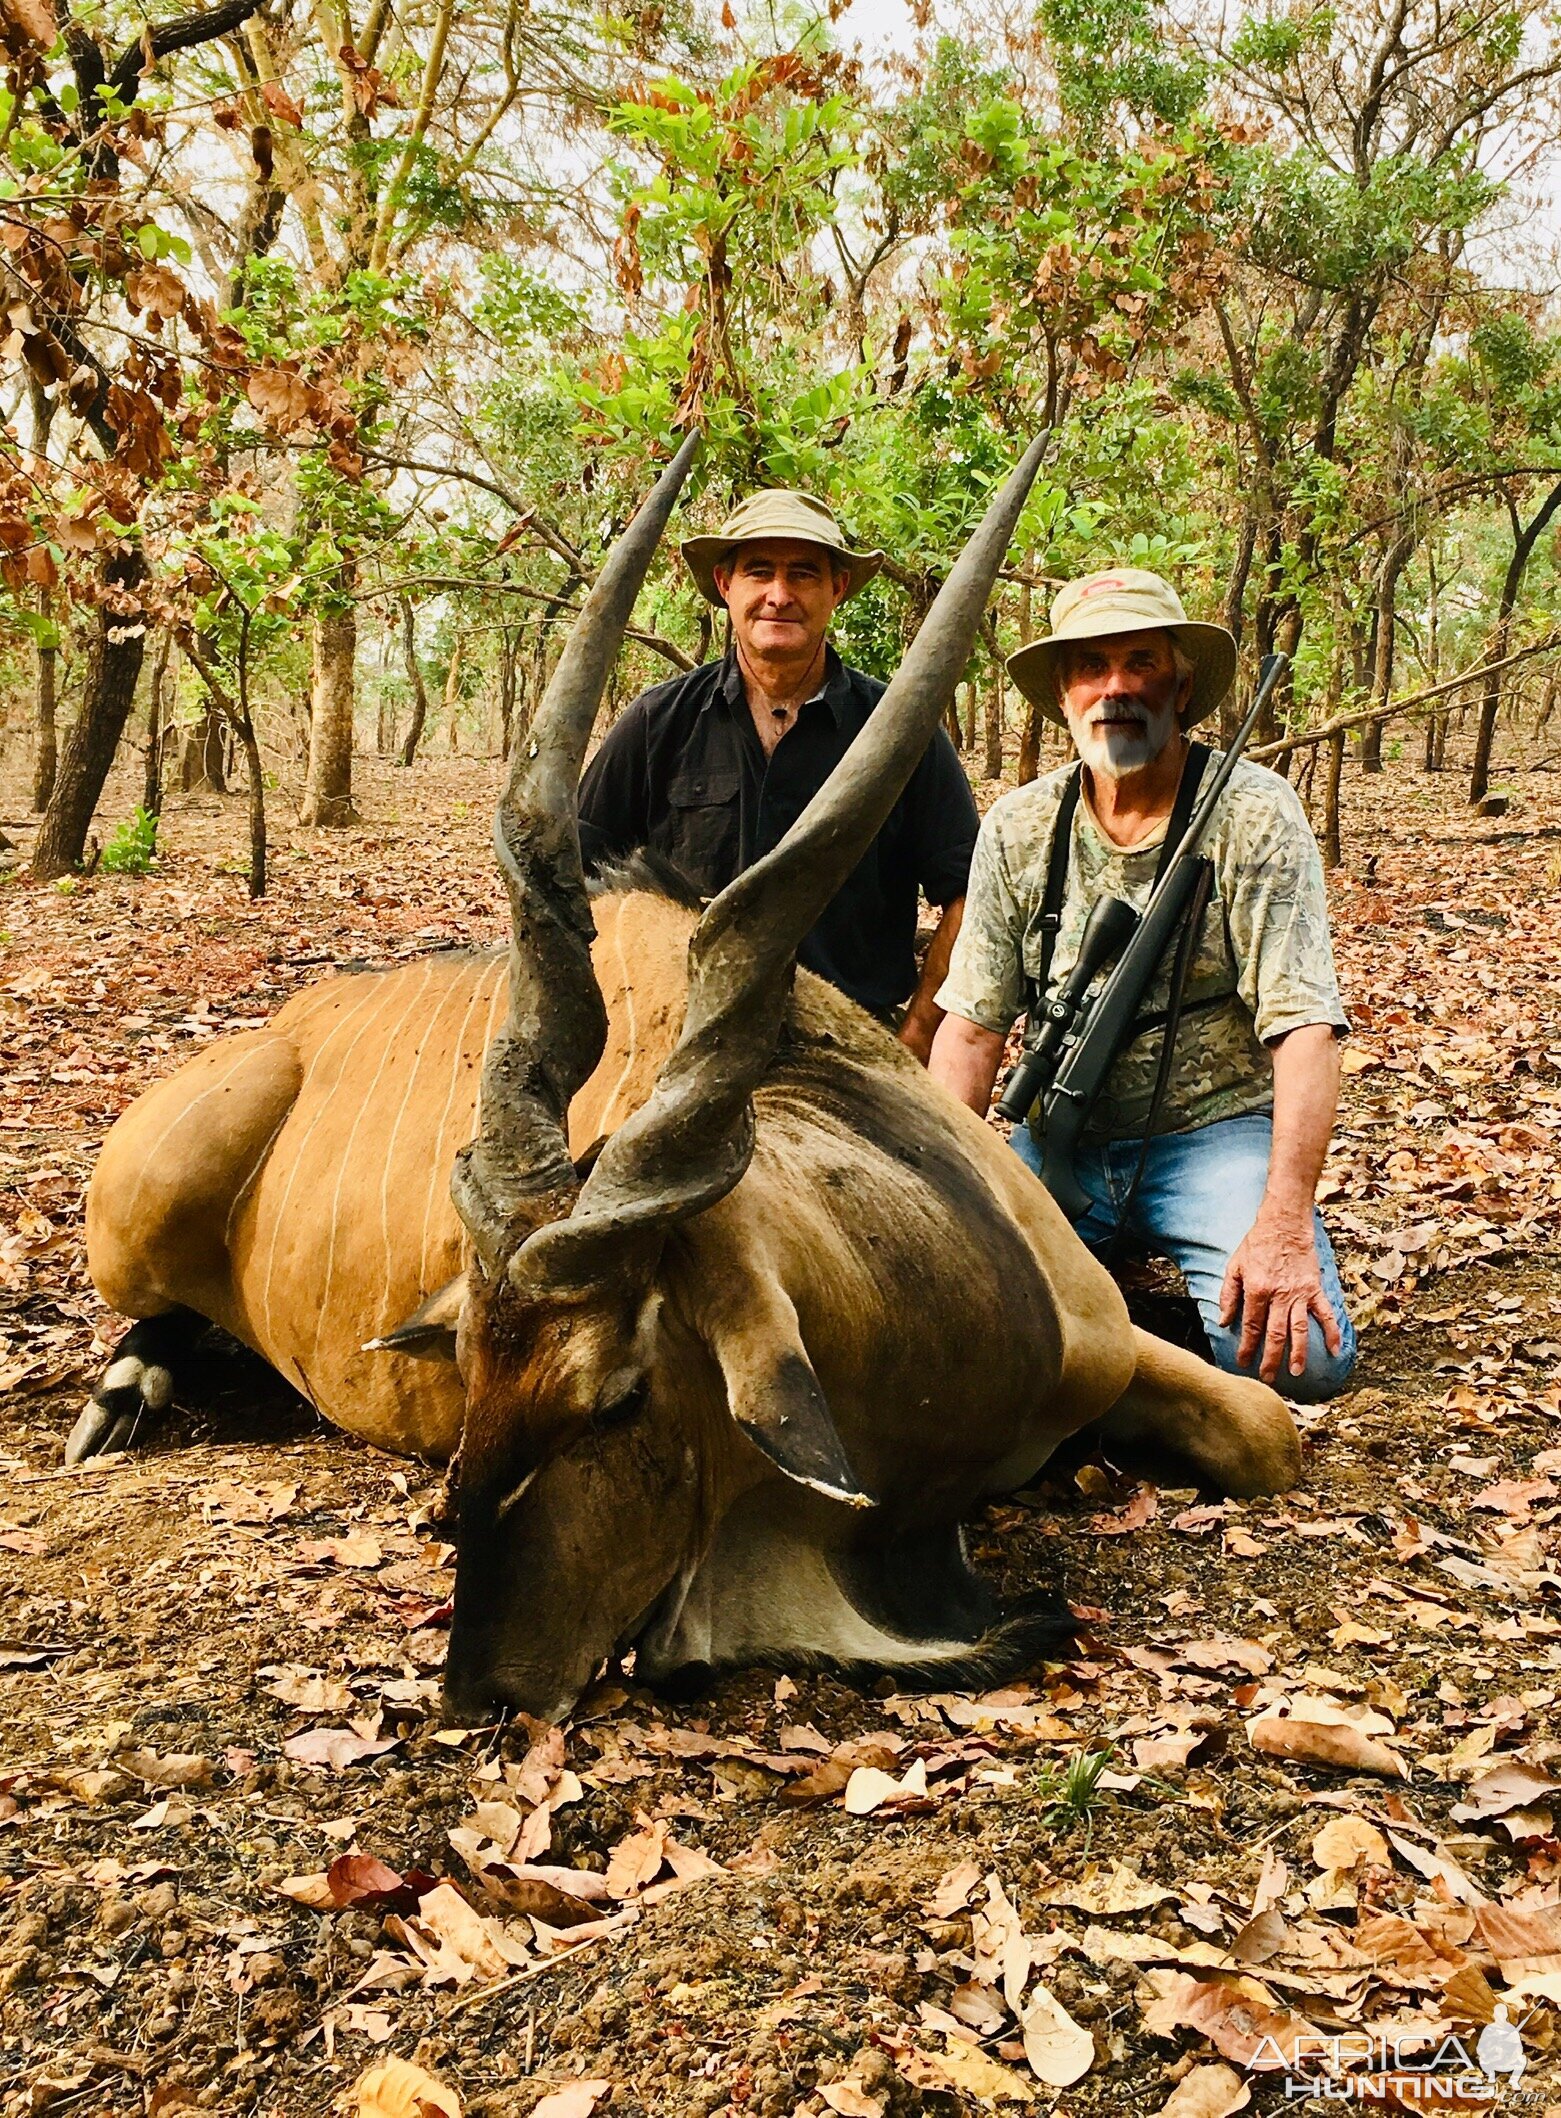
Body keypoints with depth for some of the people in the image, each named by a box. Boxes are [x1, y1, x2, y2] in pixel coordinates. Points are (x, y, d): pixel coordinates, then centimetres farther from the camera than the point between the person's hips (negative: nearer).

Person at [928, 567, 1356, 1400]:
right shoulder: (1017, 827, 2)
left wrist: (1285, 1223, -29)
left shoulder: (1254, 814, -9)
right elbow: (971, 1028, 2)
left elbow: (1305, 1027, -16)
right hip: (1064, 1137, 2)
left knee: (1300, 1354, -26)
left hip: (1217, 1134, -2)